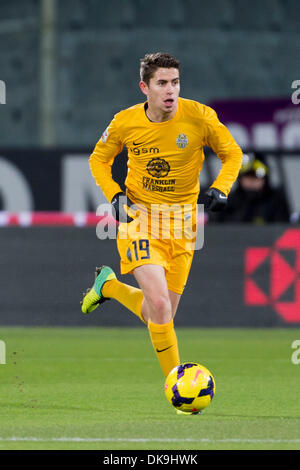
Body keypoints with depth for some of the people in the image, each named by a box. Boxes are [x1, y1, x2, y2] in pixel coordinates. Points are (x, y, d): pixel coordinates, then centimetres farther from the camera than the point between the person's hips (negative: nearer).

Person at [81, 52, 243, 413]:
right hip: (139, 218, -2)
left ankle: (109, 286, 37)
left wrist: (220, 188, -14)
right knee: (159, 304, -21)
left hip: (181, 224, 2)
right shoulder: (125, 122, -8)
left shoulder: (199, 117, -10)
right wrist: (115, 196, -6)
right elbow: (99, 159, 10)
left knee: (160, 314, 8)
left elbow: (232, 153, 4)